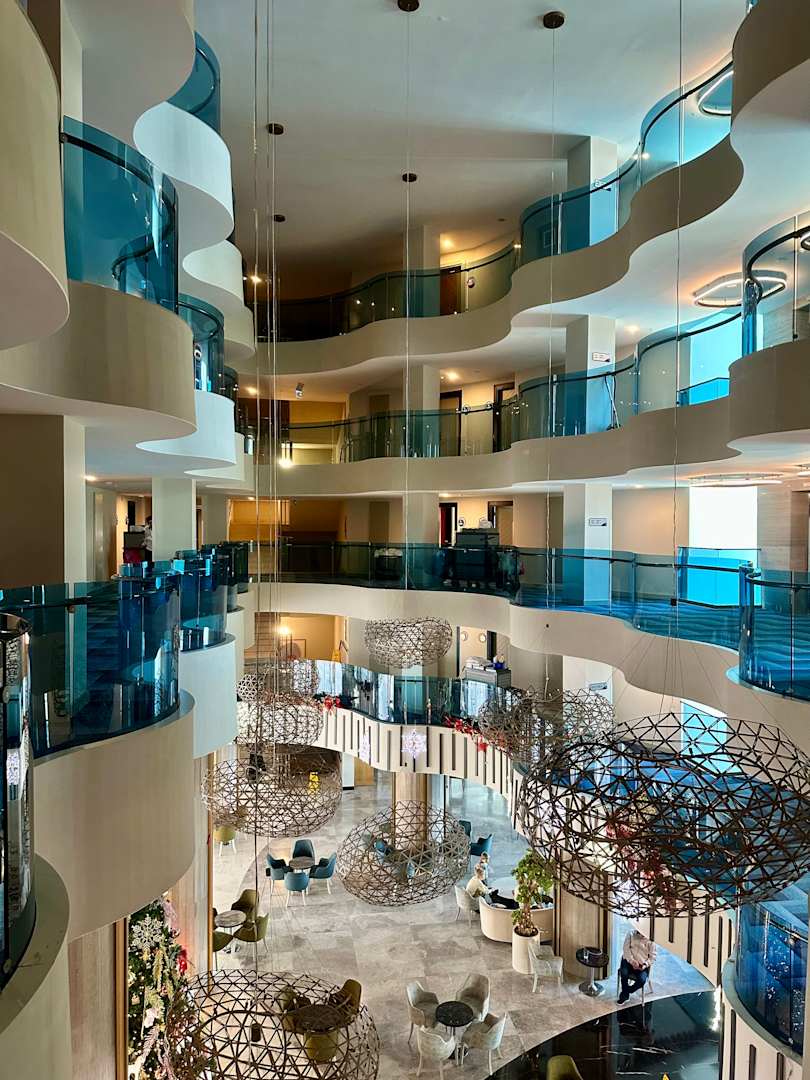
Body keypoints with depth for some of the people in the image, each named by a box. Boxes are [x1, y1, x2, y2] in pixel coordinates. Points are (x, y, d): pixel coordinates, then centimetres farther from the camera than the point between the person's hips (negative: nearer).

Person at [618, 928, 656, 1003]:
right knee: (624, 974, -30)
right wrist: (632, 961, -19)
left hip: (642, 965, 0)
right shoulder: (631, 934, 0)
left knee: (642, 980, -28)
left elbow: (652, 957, 0)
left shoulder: (651, 940, -2)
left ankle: (624, 994, -1)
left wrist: (645, 965, -17)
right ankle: (625, 995, -3)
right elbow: (626, 948, -5)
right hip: (629, 960, 0)